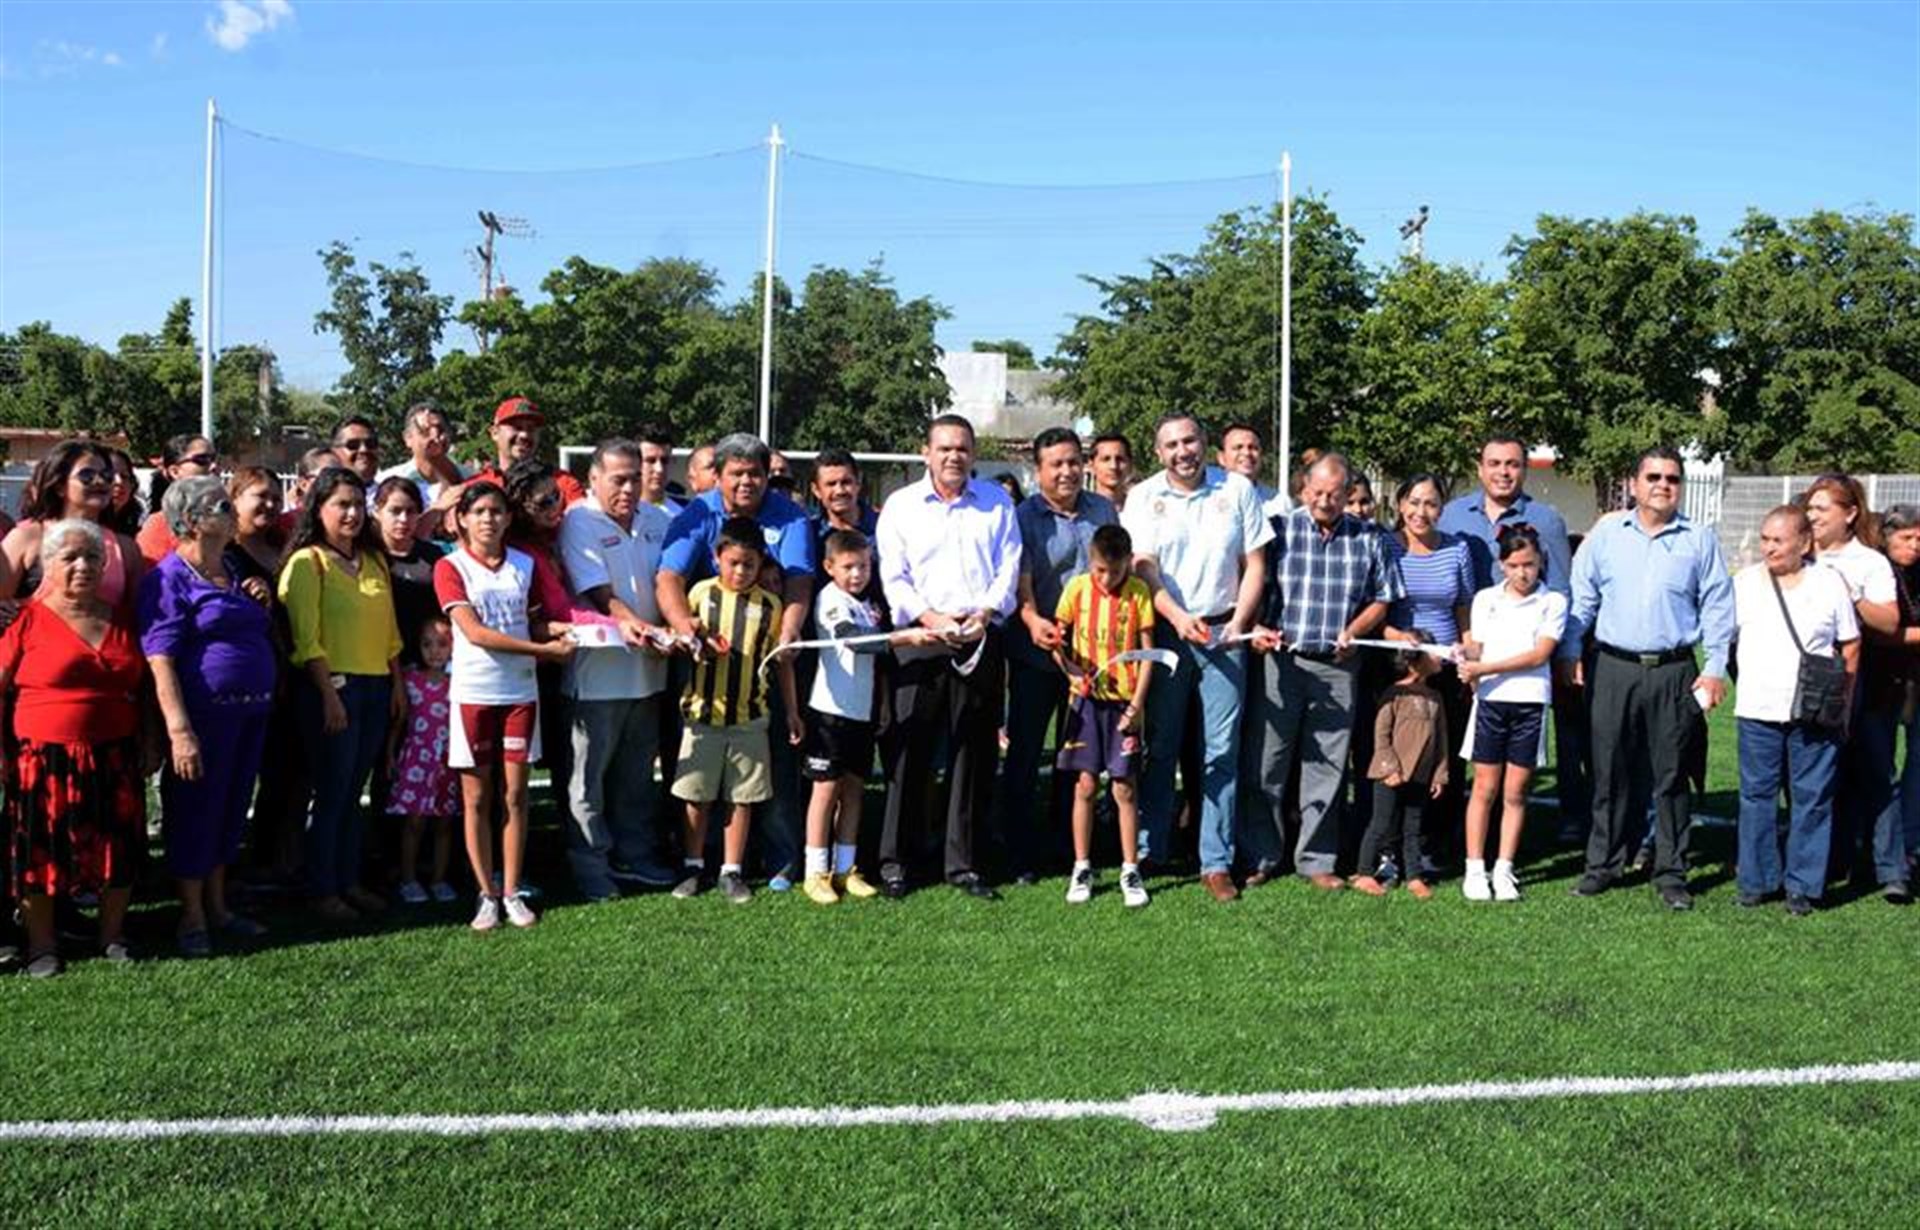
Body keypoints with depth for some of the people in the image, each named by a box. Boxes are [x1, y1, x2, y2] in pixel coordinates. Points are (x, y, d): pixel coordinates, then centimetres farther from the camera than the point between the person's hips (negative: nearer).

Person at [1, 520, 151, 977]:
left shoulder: (124, 618, 9)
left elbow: (144, 687, 17)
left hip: (115, 759, 4)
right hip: (45, 759, -4)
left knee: (119, 846, 6)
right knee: (40, 849, 3)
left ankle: (112, 935, 23)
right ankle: (41, 945, 17)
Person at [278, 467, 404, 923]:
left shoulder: (374, 561, 15)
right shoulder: (308, 562, -5)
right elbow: (306, 638, -11)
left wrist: (398, 685, 12)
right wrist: (329, 694, -16)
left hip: (375, 686, 6)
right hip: (333, 685, -6)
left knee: (354, 791, 12)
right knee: (331, 792, -2)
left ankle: (350, 882, 20)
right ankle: (323, 891, 7)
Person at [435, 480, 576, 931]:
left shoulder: (526, 565, 8)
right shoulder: (450, 567, -4)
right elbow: (474, 632, -14)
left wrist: (558, 629, -10)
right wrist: (542, 649, -18)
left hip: (520, 692, 3)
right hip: (473, 693, -3)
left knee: (515, 795, 5)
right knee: (476, 799, 3)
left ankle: (512, 893, 13)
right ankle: (486, 895, 12)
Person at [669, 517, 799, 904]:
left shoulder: (769, 605, -1)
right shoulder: (701, 593, -2)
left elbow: (782, 660, 7)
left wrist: (792, 711, 8)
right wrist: (690, 636, -14)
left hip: (750, 716, 0)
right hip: (703, 712, 0)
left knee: (742, 797, 6)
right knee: (696, 796, 8)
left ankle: (732, 871, 16)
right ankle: (693, 868, 21)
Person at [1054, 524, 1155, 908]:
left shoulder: (1139, 592, -4)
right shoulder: (1077, 588, -1)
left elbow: (1147, 651, -2)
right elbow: (1057, 639, 6)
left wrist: (1137, 703, -8)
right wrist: (1071, 671, -12)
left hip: (1124, 701, -1)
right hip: (1086, 699, 1)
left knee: (1123, 788, 1)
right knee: (1085, 785, 4)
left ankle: (1130, 872, 12)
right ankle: (1082, 869, 14)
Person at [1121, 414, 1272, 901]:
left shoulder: (1237, 490, 6)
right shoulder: (1143, 497, 3)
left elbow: (1254, 564, 6)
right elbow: (1143, 567, -5)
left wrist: (1239, 622, -6)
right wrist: (1177, 616, -19)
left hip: (1223, 633, 0)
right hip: (1164, 632, 0)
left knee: (1223, 750, 0)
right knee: (1159, 747, 4)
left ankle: (1217, 862, 5)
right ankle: (1148, 852, 12)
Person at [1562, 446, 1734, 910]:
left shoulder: (1700, 541, 6)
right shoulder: (1606, 534, 7)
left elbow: (1717, 607, 7)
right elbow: (1581, 597, 10)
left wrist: (1716, 669, 1)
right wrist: (1569, 654, 4)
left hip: (1674, 673, 0)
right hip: (1614, 668, 1)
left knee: (1671, 776, 4)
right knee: (1610, 772, 5)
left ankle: (1671, 874, 12)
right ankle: (1603, 864, 15)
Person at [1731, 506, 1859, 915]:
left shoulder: (1830, 583, 1)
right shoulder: (1745, 582, 4)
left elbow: (1851, 646, 8)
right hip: (1758, 711, 1)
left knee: (1812, 800, 3)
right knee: (1757, 797, 5)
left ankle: (1803, 885, 12)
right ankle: (1755, 880, 15)